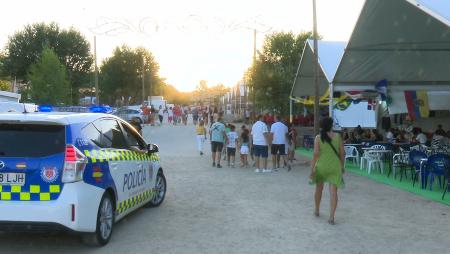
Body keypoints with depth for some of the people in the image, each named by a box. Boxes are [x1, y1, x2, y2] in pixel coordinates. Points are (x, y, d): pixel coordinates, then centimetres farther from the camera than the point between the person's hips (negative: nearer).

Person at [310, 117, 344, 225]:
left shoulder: (318, 138, -7)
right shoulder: (337, 137, -1)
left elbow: (316, 154, -12)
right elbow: (342, 153, 2)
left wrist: (312, 169, -8)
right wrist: (342, 166, 15)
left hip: (321, 166, 0)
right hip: (335, 167, 0)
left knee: (319, 189, 20)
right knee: (333, 191, -1)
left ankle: (317, 210, 36)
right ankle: (331, 217, -7)